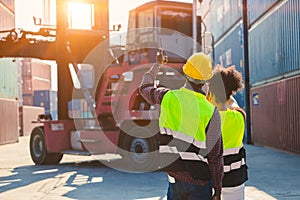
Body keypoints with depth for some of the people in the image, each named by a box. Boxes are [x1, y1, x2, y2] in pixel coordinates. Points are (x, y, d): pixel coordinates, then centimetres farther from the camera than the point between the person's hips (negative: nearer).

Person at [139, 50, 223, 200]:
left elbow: (145, 87, 21)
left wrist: (157, 64, 36)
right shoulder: (212, 112, -10)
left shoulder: (168, 97, -4)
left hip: (175, 177, 3)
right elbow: (215, 156, -8)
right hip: (200, 180, -3)